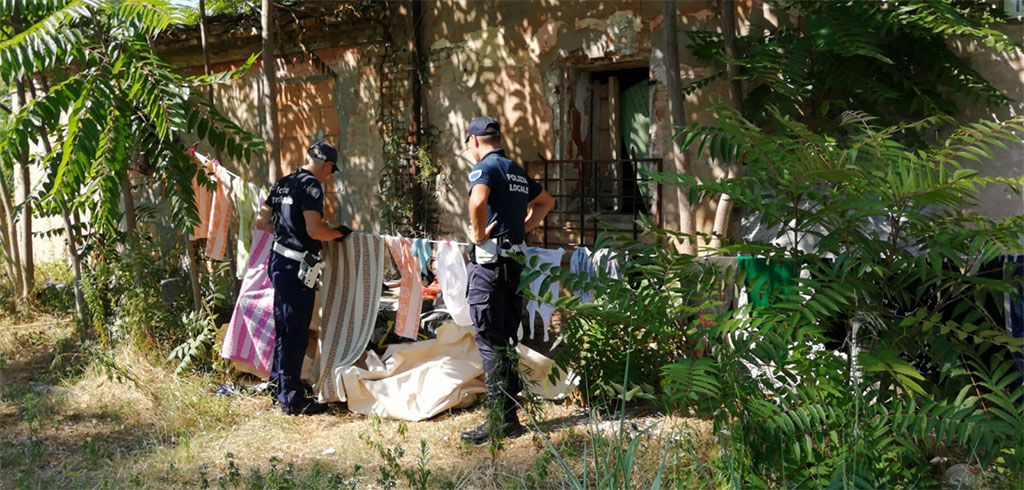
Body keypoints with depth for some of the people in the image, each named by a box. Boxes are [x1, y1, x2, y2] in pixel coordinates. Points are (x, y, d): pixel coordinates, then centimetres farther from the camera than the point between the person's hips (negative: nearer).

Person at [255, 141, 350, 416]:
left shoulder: (283, 183, 12)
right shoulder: (311, 186, -14)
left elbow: (262, 222, 16)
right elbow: (315, 230, -22)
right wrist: (339, 233, -5)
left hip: (279, 261, 9)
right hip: (297, 267, -9)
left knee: (284, 328, 20)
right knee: (296, 333, -3)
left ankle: (278, 385, 33)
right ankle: (292, 400, 3)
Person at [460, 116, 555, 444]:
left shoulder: (484, 167, -9)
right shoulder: (517, 171, 17)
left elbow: (478, 199, -32)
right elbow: (546, 201, 33)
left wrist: (479, 233, -17)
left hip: (489, 261, -8)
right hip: (515, 261, 8)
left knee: (489, 341, -5)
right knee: (506, 339, 13)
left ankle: (501, 421, -4)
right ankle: (510, 416, 18)